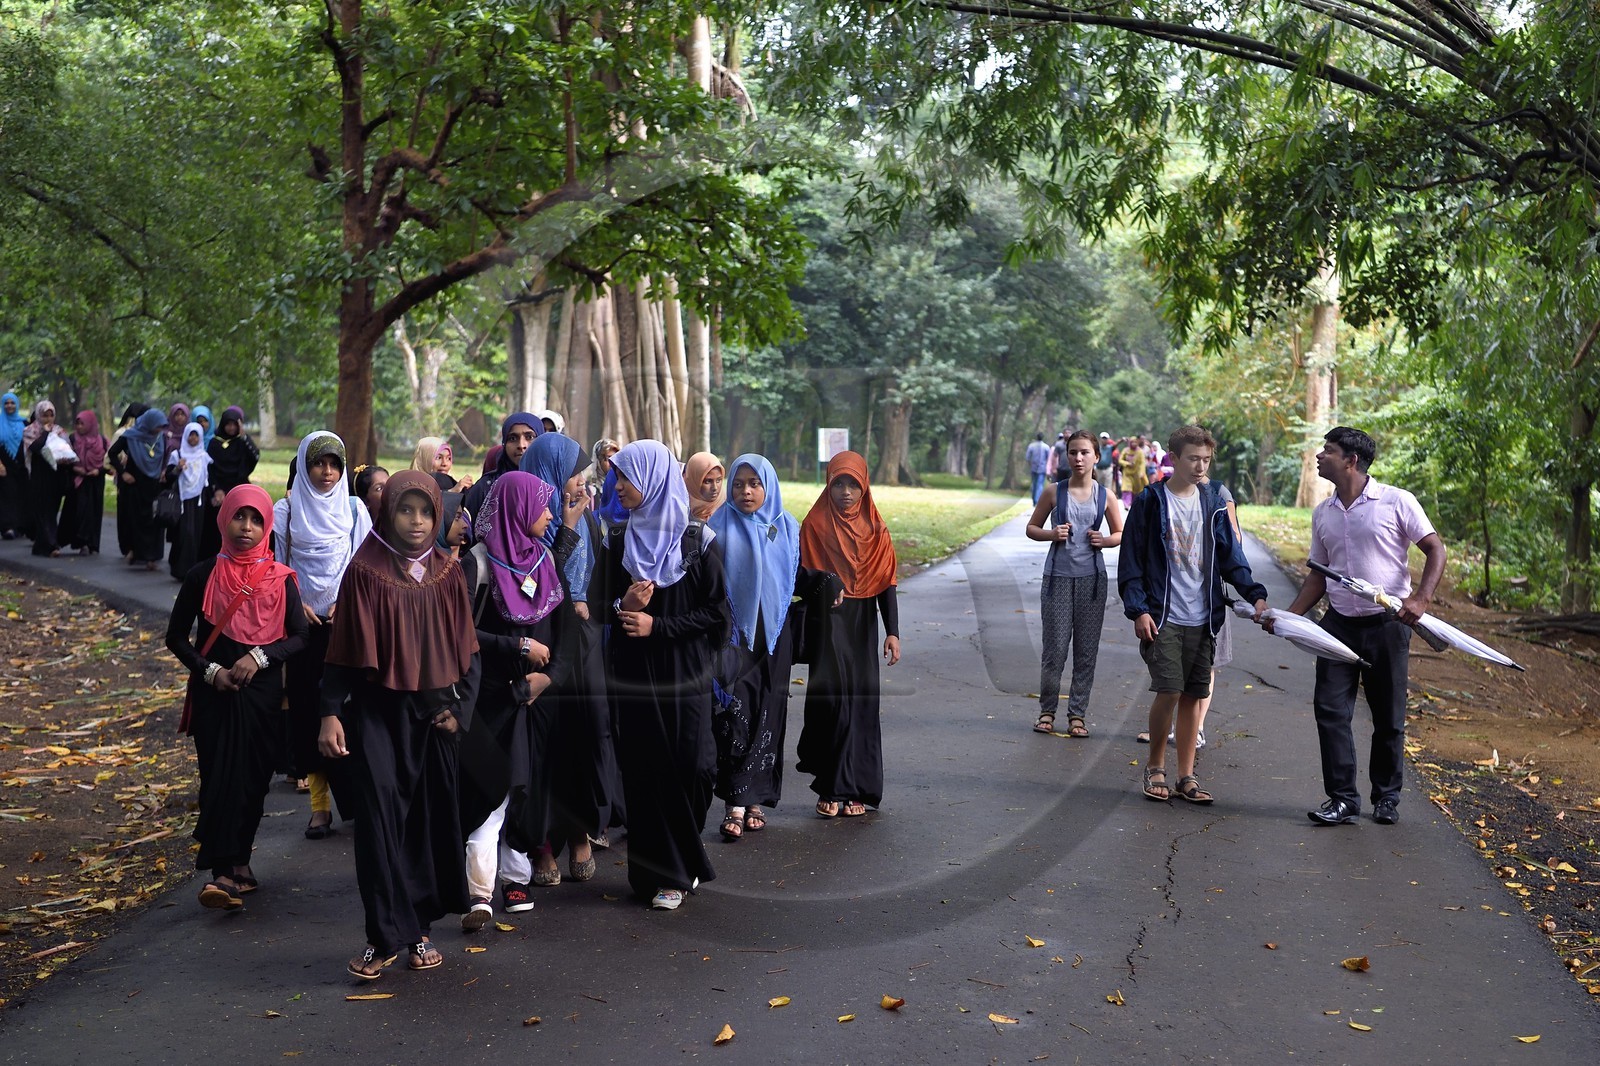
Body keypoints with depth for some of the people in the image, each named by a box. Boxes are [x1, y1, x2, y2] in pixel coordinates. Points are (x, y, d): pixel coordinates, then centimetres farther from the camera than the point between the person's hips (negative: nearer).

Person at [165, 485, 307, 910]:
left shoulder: (280, 579, 2)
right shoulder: (203, 575, 1)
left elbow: (298, 637, 3)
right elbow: (177, 637, 6)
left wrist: (259, 657, -14)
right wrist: (210, 671, -8)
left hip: (262, 692, 1)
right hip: (214, 693, -1)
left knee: (252, 779, 3)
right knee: (220, 776, -8)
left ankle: (232, 868, 15)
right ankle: (233, 869, -8)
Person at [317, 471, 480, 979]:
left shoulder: (447, 574, 4)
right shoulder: (364, 571, -4)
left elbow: (466, 648, 8)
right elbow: (345, 647, -3)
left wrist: (460, 707, -2)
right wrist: (331, 713, -8)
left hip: (431, 713, 3)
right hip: (376, 710, -3)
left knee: (430, 819, 6)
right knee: (380, 815, -11)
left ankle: (420, 928, 19)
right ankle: (386, 935, -4)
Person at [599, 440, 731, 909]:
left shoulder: (697, 542, -3)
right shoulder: (618, 541, 7)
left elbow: (717, 613, -4)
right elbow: (604, 606, 12)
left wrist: (657, 625, -12)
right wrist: (625, 606, -11)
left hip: (683, 674, -2)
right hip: (632, 673, 3)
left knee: (689, 766, -7)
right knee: (645, 769, 1)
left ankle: (680, 864, 15)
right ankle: (662, 871, 14)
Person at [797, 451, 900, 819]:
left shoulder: (875, 530, 6)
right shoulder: (815, 526, 0)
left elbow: (886, 583, 4)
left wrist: (892, 632, -4)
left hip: (863, 623, 2)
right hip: (827, 623, -2)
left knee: (861, 701, 2)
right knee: (830, 697, -8)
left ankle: (853, 789, 12)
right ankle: (830, 789, 3)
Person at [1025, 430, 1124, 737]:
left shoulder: (1105, 496, 4)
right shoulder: (1054, 492, 1)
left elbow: (1120, 534, 15)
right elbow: (1031, 528, 8)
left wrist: (1104, 540, -7)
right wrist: (1052, 534, -12)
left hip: (1091, 578, 1)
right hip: (1058, 576, -1)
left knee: (1086, 650, 4)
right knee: (1055, 648, -2)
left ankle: (1078, 714, 14)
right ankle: (1047, 710, 14)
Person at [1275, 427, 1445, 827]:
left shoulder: (1397, 502, -8)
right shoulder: (1323, 514, 9)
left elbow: (1435, 550, -5)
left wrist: (1421, 599, -19)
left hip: (1387, 624, -4)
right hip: (1339, 624, 4)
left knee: (1388, 717, 7)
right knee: (1330, 709, -3)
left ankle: (1387, 798, 22)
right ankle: (1342, 799, 5)